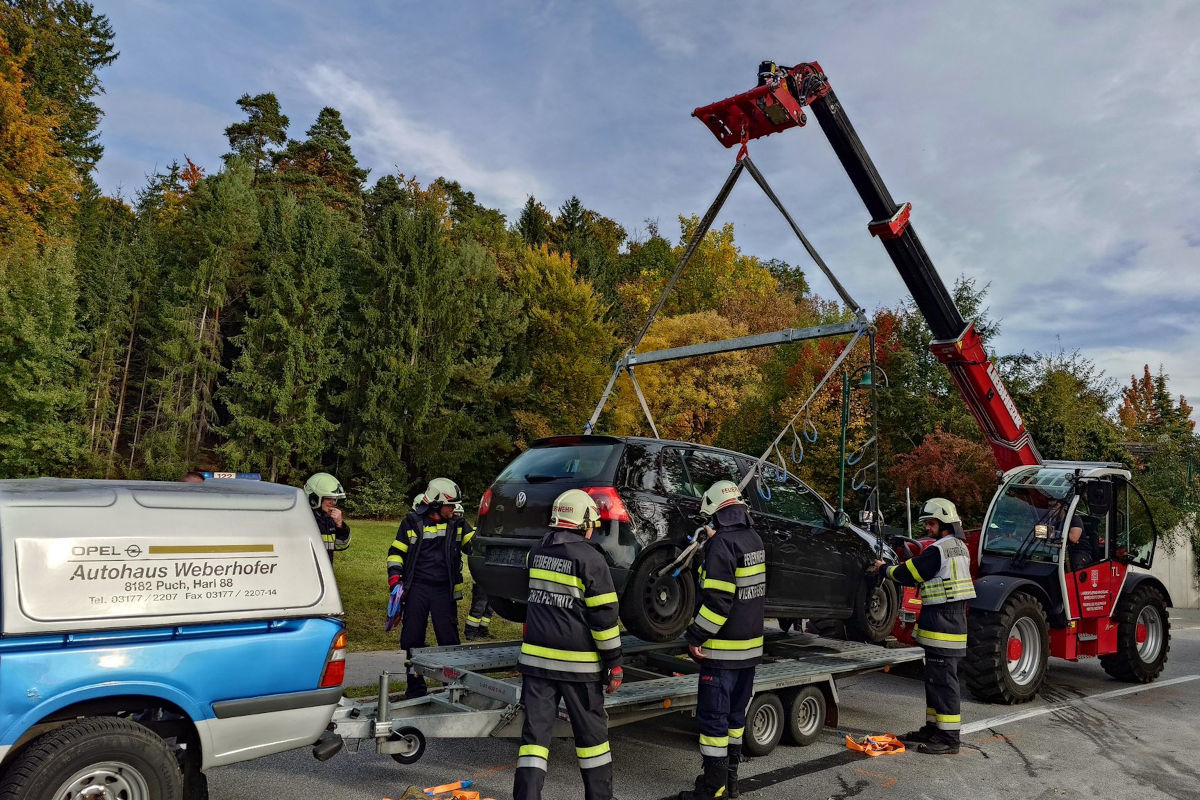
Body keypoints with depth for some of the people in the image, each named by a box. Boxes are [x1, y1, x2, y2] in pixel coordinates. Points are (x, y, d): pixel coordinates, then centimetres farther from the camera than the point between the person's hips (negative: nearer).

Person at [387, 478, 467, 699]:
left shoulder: (457, 521, 4)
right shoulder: (412, 521, -2)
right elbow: (396, 552, 4)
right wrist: (395, 581, -5)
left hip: (444, 590, 1)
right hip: (417, 588, -1)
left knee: (449, 638, 2)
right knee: (412, 639, 5)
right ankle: (415, 687, 18)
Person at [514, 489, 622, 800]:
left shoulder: (537, 552, 6)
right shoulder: (590, 559, -13)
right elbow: (604, 617, -12)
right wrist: (614, 663, -6)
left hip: (536, 657, 5)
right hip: (578, 663, -4)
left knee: (535, 731, 7)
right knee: (591, 732, 12)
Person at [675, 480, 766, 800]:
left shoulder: (721, 544, -18)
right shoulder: (754, 540, 8)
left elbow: (717, 600, -24)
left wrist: (696, 637, -17)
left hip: (724, 648, -9)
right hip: (751, 645, 9)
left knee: (713, 716, 0)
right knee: (735, 714, 18)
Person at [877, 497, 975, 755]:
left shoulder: (939, 550, -17)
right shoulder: (960, 548, 15)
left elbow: (909, 574, -11)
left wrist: (886, 569, 6)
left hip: (941, 624, -10)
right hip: (954, 620, 10)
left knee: (943, 681, -5)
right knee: (935, 679, 17)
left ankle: (948, 739, -1)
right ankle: (933, 729, 26)